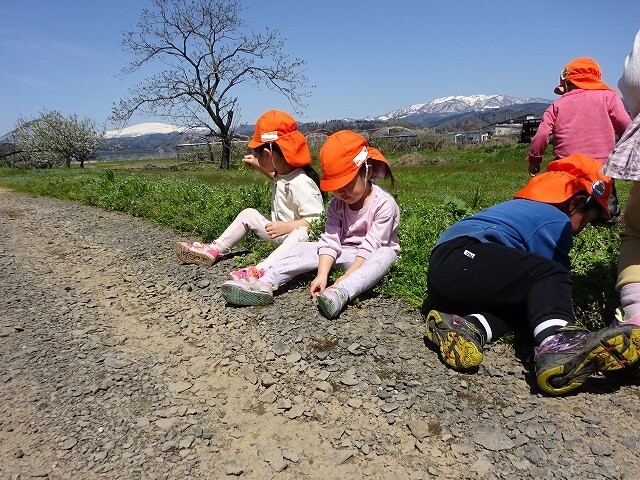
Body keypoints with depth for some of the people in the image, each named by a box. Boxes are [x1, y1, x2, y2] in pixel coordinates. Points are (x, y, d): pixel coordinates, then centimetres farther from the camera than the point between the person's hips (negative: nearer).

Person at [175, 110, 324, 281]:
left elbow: (317, 220, -31)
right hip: (282, 233, 10)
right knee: (248, 214, 13)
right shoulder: (285, 172, 3)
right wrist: (259, 167, 25)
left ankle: (261, 270, -60)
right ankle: (214, 250, 9)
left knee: (302, 232, -44)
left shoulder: (301, 183, -27)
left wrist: (286, 227, -34)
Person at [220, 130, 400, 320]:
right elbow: (330, 241, -11)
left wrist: (346, 278, -30)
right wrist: (322, 275, -26)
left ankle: (341, 292, -58)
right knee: (303, 249, -14)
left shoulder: (384, 204, -18)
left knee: (385, 255, -39)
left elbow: (370, 247, -23)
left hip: (372, 256, -4)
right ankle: (264, 284, -30)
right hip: (345, 253, 4)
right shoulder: (336, 205, -2)